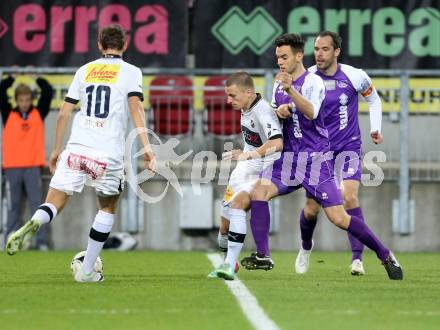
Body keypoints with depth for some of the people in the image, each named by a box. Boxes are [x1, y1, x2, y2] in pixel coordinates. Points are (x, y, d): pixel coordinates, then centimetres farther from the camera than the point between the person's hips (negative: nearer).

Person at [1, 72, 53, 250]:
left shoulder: (38, 113, 8)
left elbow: (48, 92, 2)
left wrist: (37, 78, 2)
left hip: (33, 166, 0)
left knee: (37, 204, -4)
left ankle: (42, 242, -5)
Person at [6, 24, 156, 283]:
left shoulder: (85, 70, 15)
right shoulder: (131, 72, 5)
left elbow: (64, 113, 14)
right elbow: (136, 107, -10)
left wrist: (57, 149, 23)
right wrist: (146, 147, -15)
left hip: (76, 149, 2)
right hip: (109, 155, -2)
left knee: (53, 205, 4)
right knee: (108, 208, 19)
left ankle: (31, 226, -32)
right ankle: (86, 271, 17)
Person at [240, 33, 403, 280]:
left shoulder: (313, 82, -10)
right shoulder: (279, 83, 12)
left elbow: (311, 112, -29)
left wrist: (290, 89, -43)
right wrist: (279, 110, 3)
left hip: (316, 158, -6)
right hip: (288, 157, 6)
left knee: (339, 218, -9)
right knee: (259, 191, -18)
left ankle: (385, 255, 7)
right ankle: (263, 256, -15)